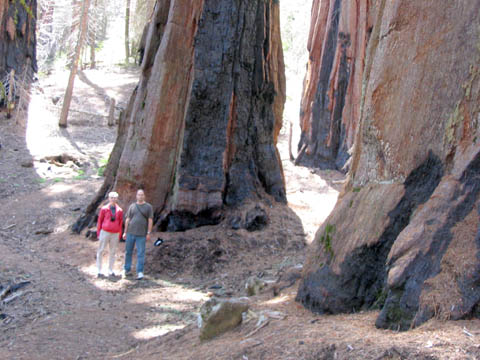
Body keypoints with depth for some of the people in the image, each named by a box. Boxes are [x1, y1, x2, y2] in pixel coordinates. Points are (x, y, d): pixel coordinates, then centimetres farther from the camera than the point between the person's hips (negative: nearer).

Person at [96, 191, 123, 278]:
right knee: (100, 251, 0)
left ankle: (110, 271, 17)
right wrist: (98, 233, 1)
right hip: (105, 232, -2)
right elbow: (99, 221, 4)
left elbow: (120, 224, 10)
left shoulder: (120, 211, 5)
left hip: (115, 234, 2)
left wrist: (119, 235, 8)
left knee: (112, 252, 8)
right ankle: (99, 270, 8)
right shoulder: (104, 209, 0)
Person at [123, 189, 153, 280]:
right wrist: (125, 232, 5)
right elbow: (127, 220, 9)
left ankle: (140, 272, 0)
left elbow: (150, 220, -3)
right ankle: (127, 270, 21)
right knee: (128, 252, 9)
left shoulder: (148, 207, 0)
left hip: (141, 234, -3)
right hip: (130, 233, 3)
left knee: (141, 253, -4)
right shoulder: (132, 206, 8)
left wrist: (148, 233, -9)